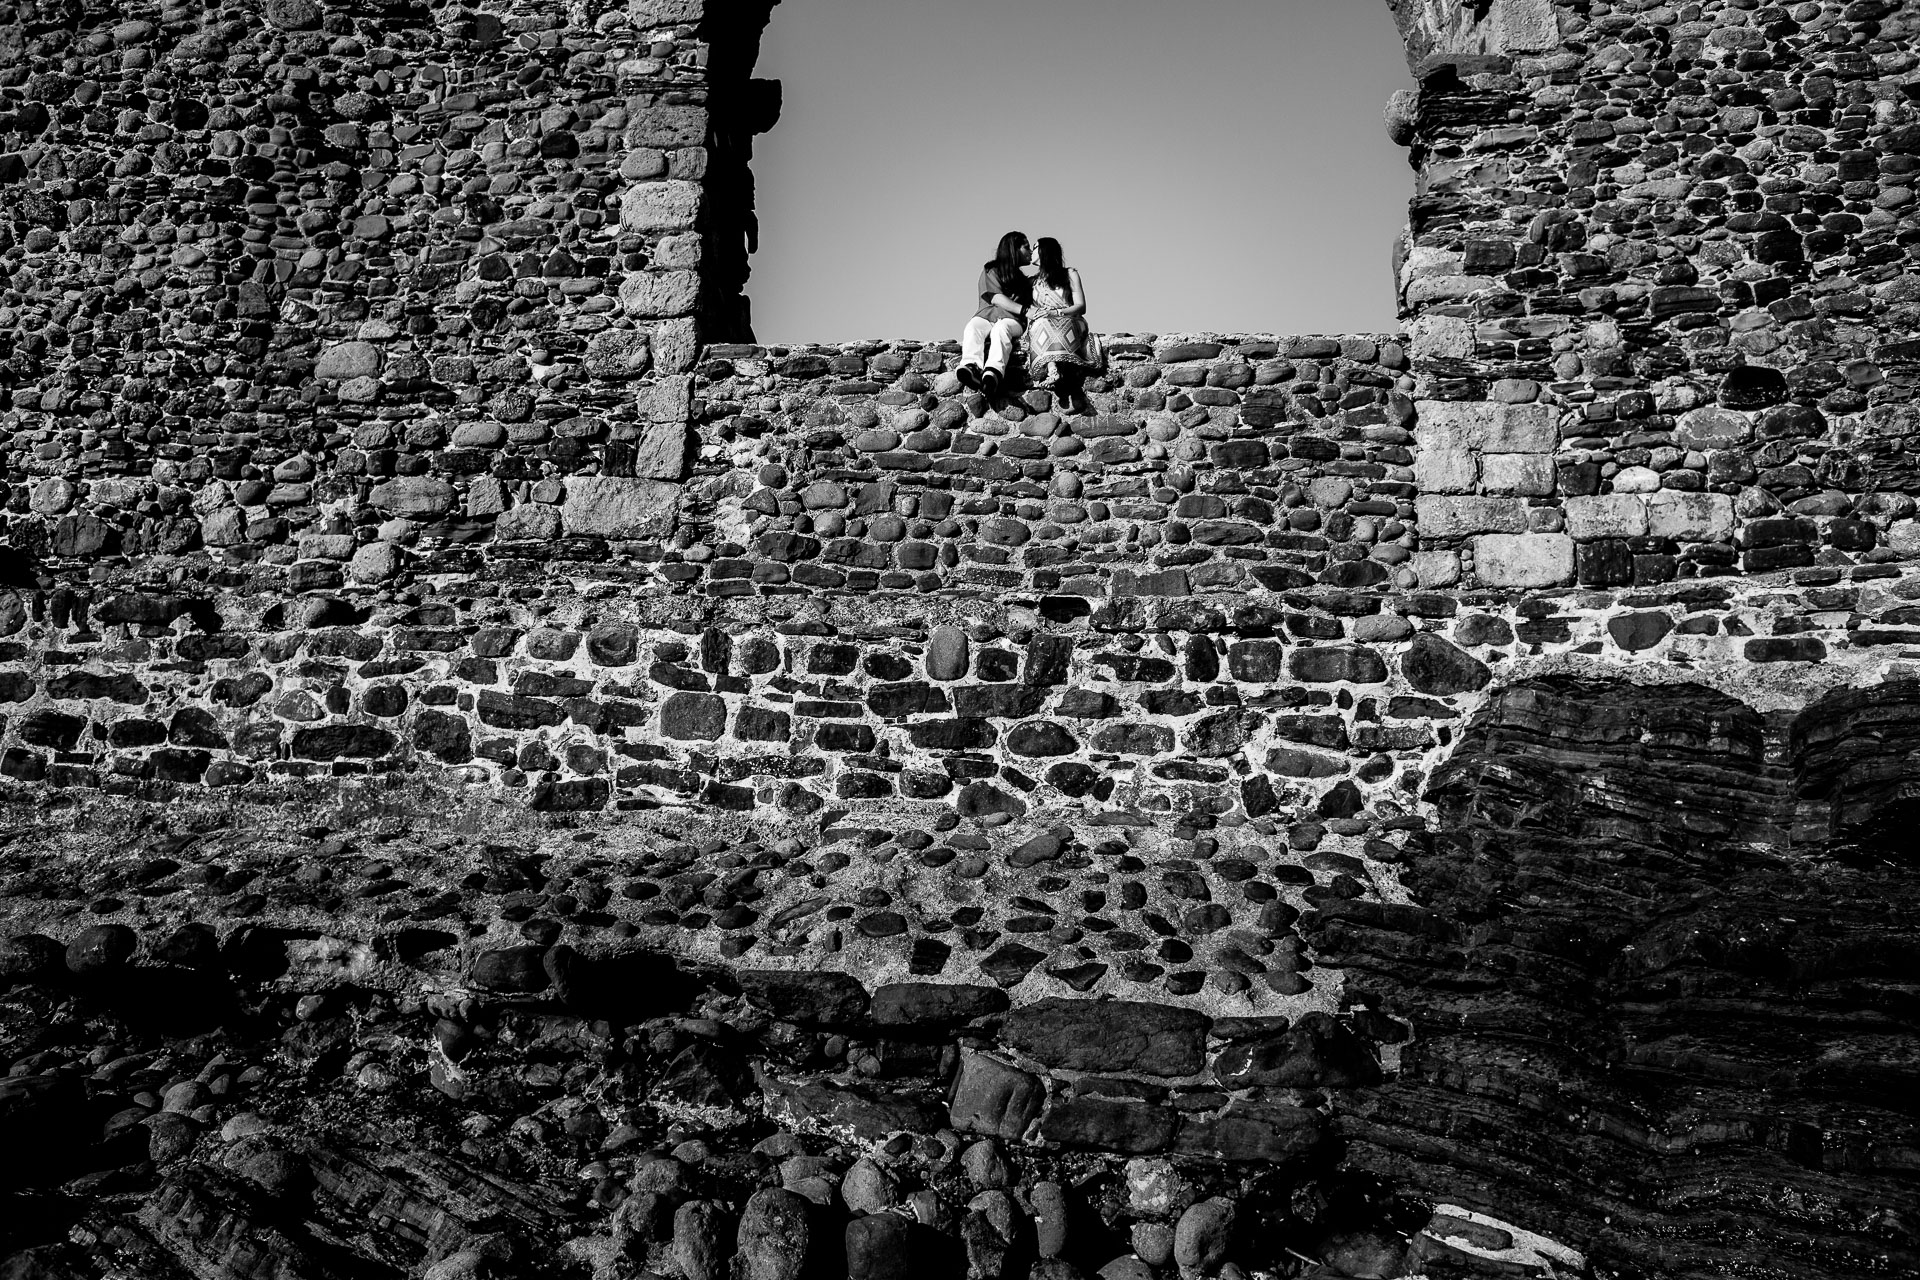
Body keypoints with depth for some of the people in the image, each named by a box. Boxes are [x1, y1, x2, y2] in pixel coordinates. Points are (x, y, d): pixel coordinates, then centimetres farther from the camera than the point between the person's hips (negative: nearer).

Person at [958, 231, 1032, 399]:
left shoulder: (1024, 279, 33)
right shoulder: (991, 271, 18)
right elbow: (995, 298, 1)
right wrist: (1024, 310, -8)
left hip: (1011, 321, 1)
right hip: (987, 316, -1)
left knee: (1001, 328, -36)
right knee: (973, 327, -36)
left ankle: (993, 372, -66)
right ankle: (971, 366, -65)